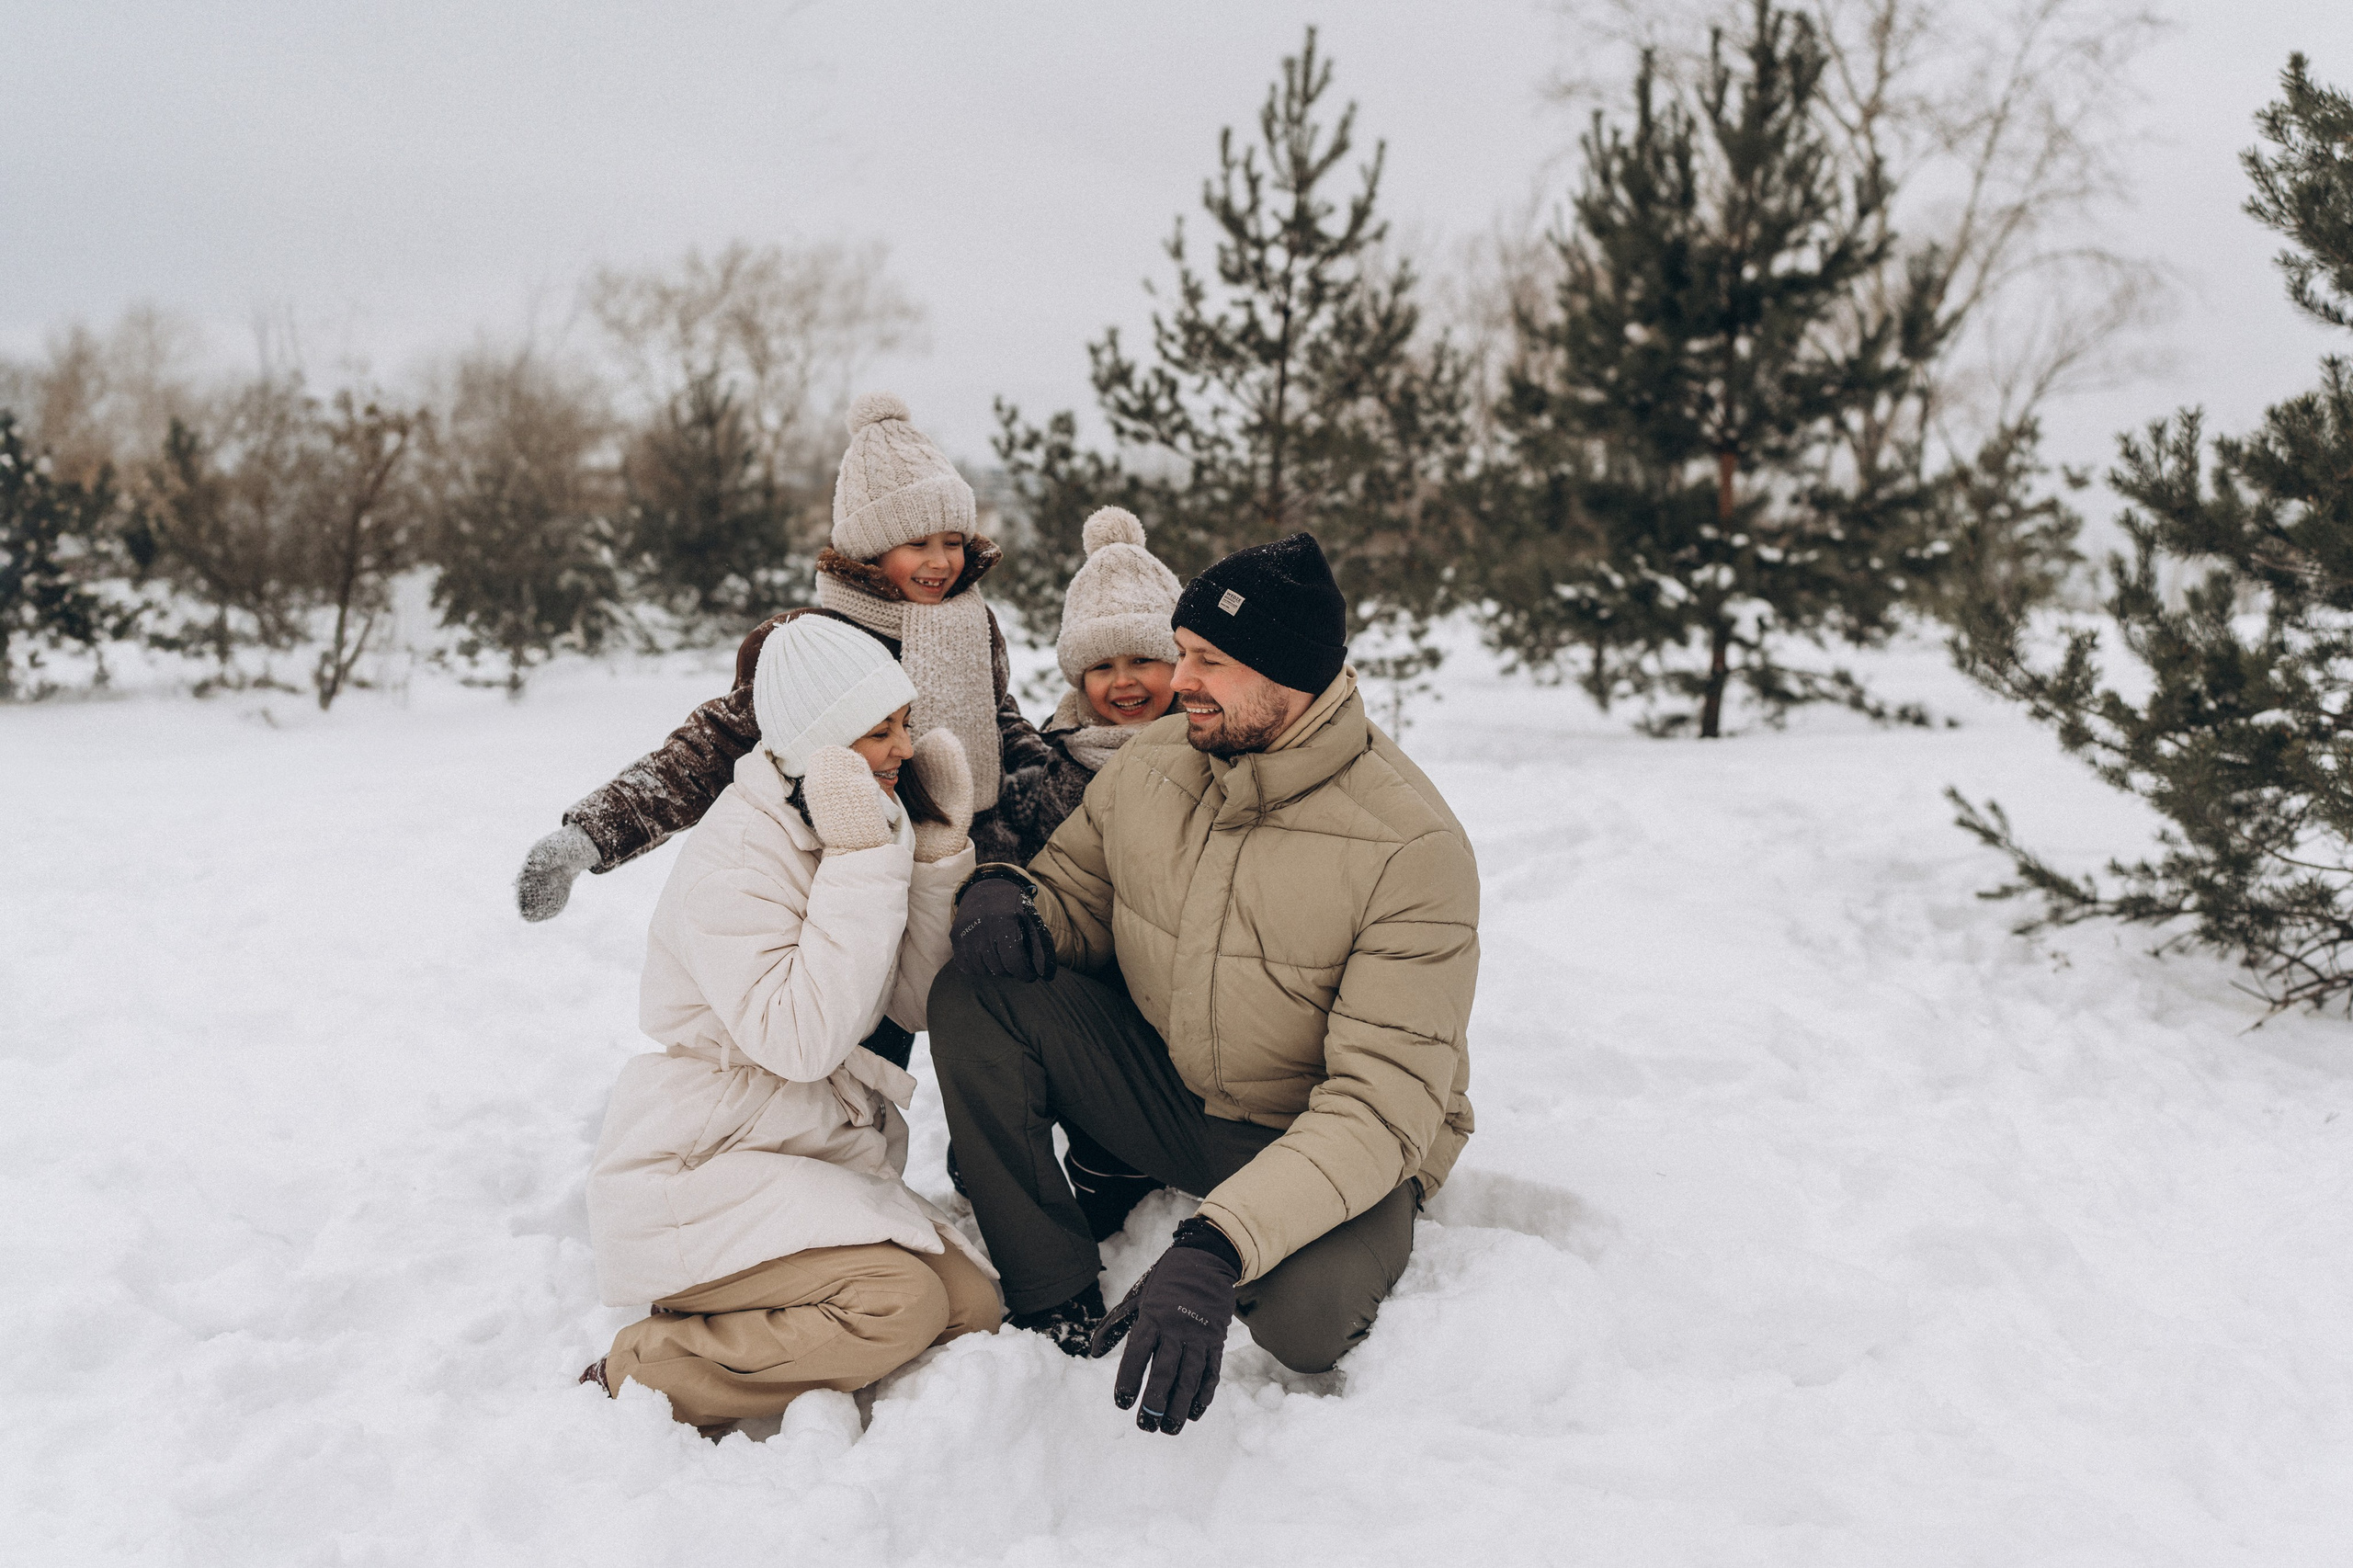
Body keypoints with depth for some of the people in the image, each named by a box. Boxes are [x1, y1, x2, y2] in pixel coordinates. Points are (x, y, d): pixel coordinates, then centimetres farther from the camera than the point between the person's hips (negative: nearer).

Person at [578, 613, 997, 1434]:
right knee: (898, 1304, -26)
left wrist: (936, 850, -7)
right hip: (697, 1170, -8)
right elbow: (800, 1040, -29)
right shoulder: (736, 856, -19)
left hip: (813, 1156, 8)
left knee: (972, 1304, -6)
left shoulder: (839, 832, 8)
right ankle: (635, 1379, -10)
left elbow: (920, 1004, 3)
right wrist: (863, 864, -26)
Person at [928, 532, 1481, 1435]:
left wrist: (1216, 1246, -41)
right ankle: (1057, 1307, -6)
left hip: (1323, 1143, -4)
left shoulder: (1412, 848, -25)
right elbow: (1075, 904, 8)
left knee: (1304, 1315, -35)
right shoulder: (1148, 766, -8)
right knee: (974, 999, -17)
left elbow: (1383, 1104, -29)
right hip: (1167, 1085, 5)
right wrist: (1006, 894, -19)